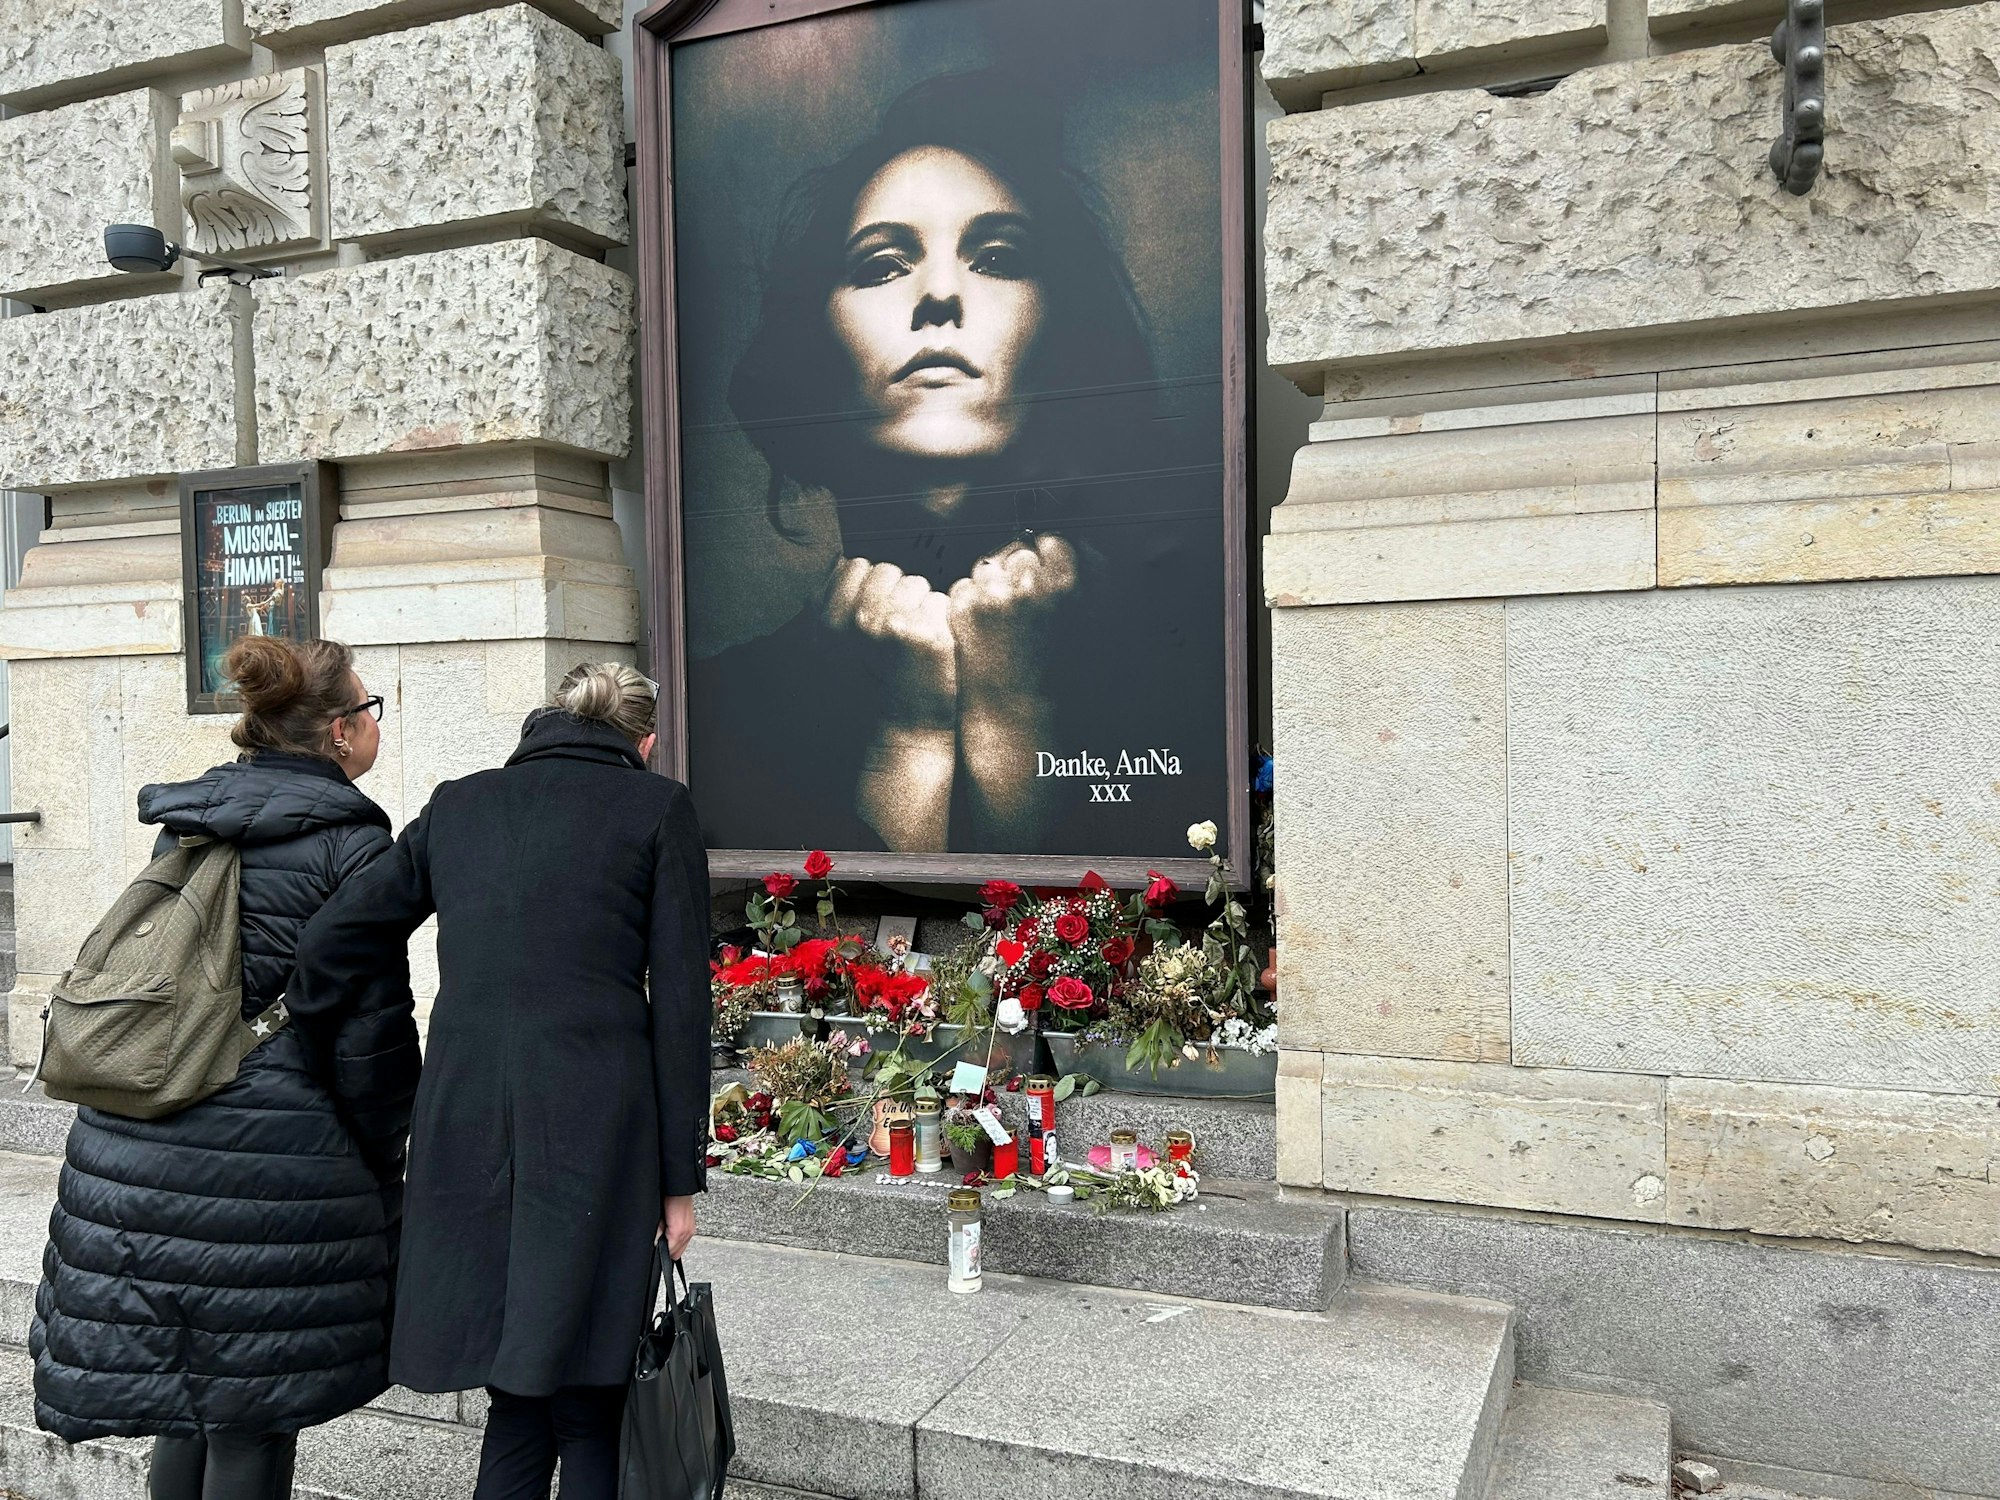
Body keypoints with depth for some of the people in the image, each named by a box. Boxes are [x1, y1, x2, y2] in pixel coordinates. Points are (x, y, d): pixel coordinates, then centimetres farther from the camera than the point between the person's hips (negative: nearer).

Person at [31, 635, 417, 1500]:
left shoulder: (183, 821, 11)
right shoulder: (348, 839, -10)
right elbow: (371, 1028, -11)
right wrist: (380, 1165, -1)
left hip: (131, 1143, 7)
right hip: (270, 1158, -7)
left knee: (186, 1403, 19)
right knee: (252, 1424, 5)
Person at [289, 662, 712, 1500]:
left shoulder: (455, 806, 13)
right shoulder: (657, 808, 3)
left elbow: (329, 948, 11)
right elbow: (679, 1001, -2)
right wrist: (679, 1178, 2)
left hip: (463, 1127, 4)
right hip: (596, 1128, -3)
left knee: (518, 1405, 16)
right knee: (589, 1415, 9)